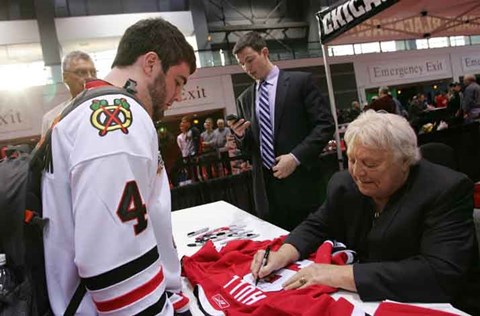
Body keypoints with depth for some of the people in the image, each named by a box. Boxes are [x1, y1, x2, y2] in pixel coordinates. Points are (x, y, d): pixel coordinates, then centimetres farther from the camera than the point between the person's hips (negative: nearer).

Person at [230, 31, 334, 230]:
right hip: (266, 190, 4)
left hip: (300, 183, -3)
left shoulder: (301, 82, 0)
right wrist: (241, 135, -6)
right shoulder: (244, 99, 13)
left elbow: (325, 124, -7)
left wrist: (296, 157, -16)